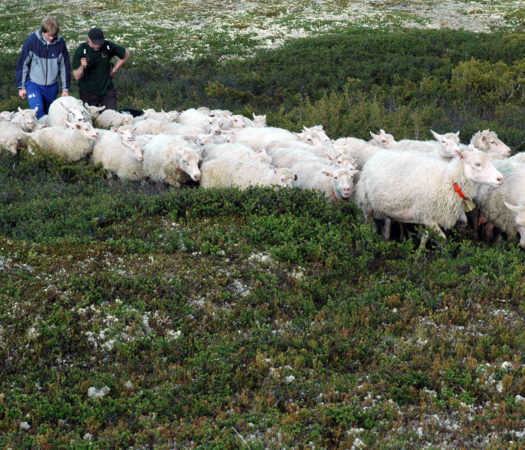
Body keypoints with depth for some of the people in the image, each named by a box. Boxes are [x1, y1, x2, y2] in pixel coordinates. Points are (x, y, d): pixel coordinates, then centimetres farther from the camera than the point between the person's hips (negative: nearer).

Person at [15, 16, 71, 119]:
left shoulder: (60, 43, -6)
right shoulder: (31, 41, -11)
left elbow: (65, 66, 5)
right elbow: (22, 64, -2)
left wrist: (65, 88, 8)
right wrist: (21, 87, 0)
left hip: (51, 86, 2)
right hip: (33, 84, -2)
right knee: (38, 110, -22)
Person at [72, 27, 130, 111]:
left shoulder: (108, 46, -8)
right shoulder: (81, 50, -13)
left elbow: (126, 54, 11)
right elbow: (77, 77, -15)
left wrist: (114, 70, 8)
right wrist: (82, 66, -35)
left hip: (107, 90, 1)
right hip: (88, 93, -1)